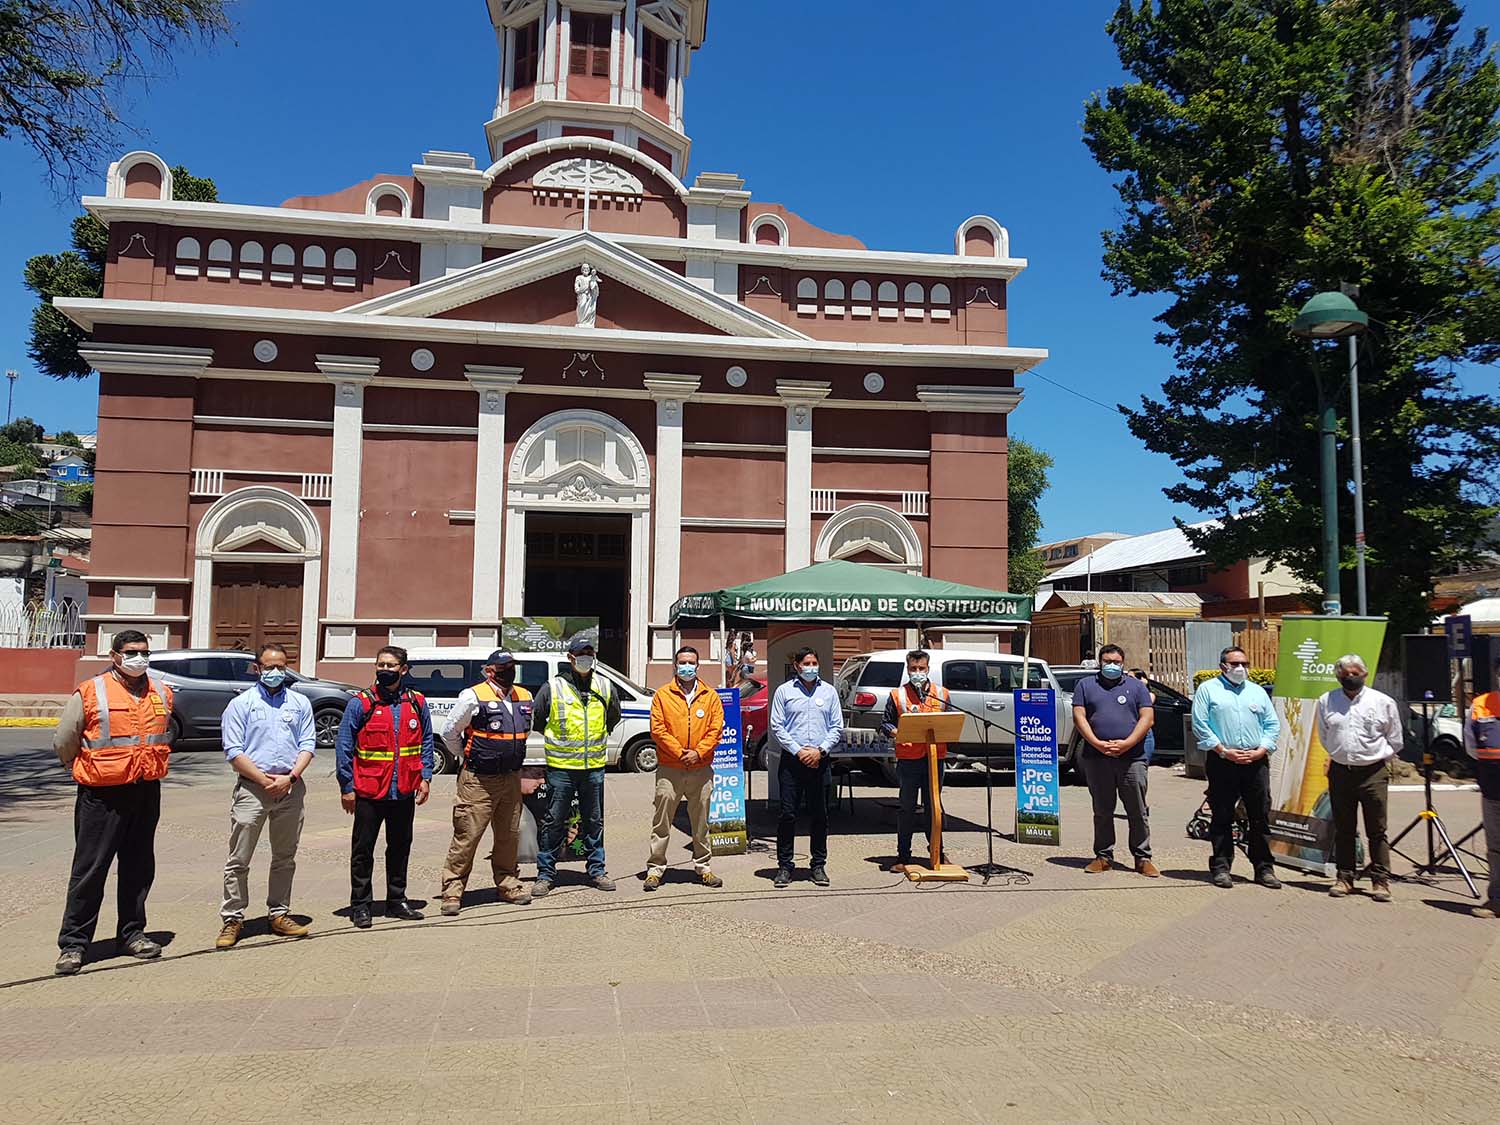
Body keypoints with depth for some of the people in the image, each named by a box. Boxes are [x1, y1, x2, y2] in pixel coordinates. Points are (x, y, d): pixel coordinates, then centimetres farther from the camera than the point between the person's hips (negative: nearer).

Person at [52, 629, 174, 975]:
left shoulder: (162, 694, 8)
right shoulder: (89, 694, -6)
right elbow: (63, 744, 2)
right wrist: (86, 770, 11)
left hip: (147, 793, 4)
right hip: (102, 795, -4)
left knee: (138, 867, 12)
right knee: (89, 869, 0)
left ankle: (131, 933, 24)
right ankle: (73, 943, 10)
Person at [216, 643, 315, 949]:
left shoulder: (300, 703, 10)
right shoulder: (241, 704, 1)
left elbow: (308, 745, 5)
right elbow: (233, 751, -5)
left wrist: (290, 777, -10)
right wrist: (264, 779, -12)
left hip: (291, 787, 3)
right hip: (252, 787, -3)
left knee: (285, 857, 11)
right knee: (239, 859, -1)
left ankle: (279, 914, 21)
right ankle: (232, 919, 8)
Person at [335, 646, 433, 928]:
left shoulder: (417, 703, 5)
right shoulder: (360, 703, -5)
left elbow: (426, 742, 11)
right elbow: (344, 747, -4)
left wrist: (425, 778, 2)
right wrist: (347, 787, -8)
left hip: (404, 793, 3)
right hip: (368, 792, -3)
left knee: (400, 848, 14)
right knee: (363, 850, 5)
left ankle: (396, 901, 26)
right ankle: (359, 905, 17)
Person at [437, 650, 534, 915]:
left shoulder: (525, 698, 7)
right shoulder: (473, 697, -11)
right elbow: (449, 732, -3)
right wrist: (467, 759, 3)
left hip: (511, 779, 6)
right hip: (478, 781, -6)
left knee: (509, 835, 13)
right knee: (467, 836, -3)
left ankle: (508, 884, 27)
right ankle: (452, 891, 6)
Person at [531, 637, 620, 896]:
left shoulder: (604, 687, 6)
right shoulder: (553, 688, -5)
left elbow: (614, 717, 24)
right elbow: (536, 720, 6)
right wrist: (556, 739, 10)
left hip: (594, 766, 3)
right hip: (560, 767, -3)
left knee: (594, 822, 12)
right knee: (553, 822, 3)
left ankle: (597, 871, 23)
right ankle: (546, 874, 13)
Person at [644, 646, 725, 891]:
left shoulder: (711, 696, 8)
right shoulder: (662, 695, 3)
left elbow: (716, 730, 2)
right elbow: (658, 729, -4)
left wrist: (698, 752, -11)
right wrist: (679, 752, -12)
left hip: (701, 770, 2)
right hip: (669, 769, -2)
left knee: (701, 822, 10)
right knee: (662, 823, 1)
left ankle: (704, 867, 21)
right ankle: (655, 868, 9)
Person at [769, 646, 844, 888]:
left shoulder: (828, 691, 10)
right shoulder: (784, 691, 4)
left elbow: (837, 727, 7)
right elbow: (776, 727, 0)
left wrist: (820, 750, -8)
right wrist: (797, 750, -10)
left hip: (820, 760, 2)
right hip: (791, 760, -2)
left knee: (820, 815, 6)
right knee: (788, 814, -1)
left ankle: (819, 866, 16)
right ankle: (784, 866, 7)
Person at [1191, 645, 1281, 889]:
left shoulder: (1258, 692, 17)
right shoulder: (1208, 690, 5)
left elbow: (1273, 725, 13)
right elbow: (1200, 725, -3)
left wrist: (1260, 751, -3)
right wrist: (1224, 751, -10)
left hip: (1256, 762, 3)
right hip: (1222, 762, -3)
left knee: (1261, 818, 4)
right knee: (1221, 818, 1)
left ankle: (1264, 869, 13)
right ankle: (1221, 868, 9)